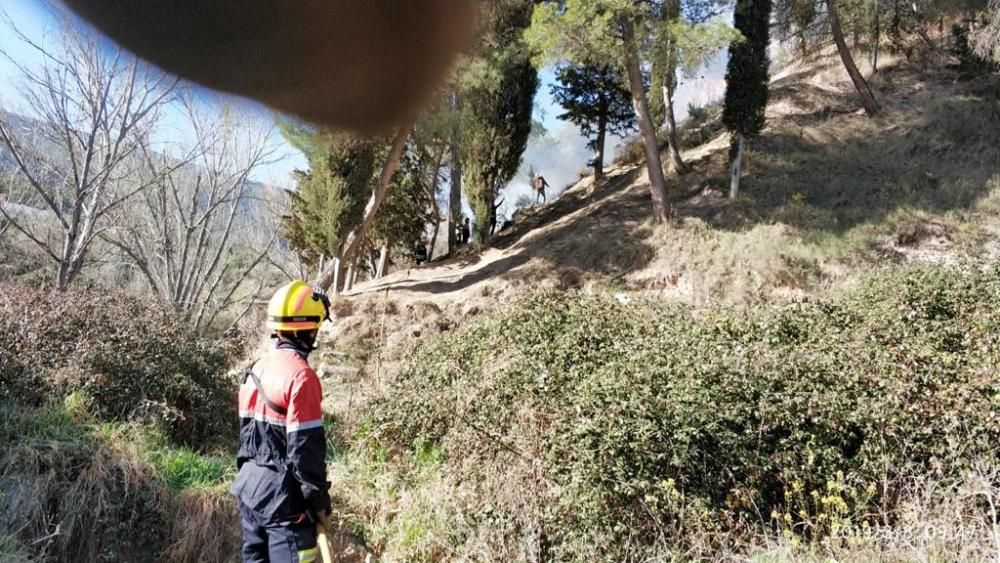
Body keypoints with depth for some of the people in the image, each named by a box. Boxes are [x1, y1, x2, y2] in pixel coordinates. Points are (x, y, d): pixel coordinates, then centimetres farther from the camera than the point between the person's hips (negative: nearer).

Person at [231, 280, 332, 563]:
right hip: (282, 497, -9)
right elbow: (306, 448, -19)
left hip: (250, 489, 9)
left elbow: (247, 431, 14)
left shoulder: (256, 369, 6)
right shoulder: (301, 376, -20)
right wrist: (319, 497, -10)